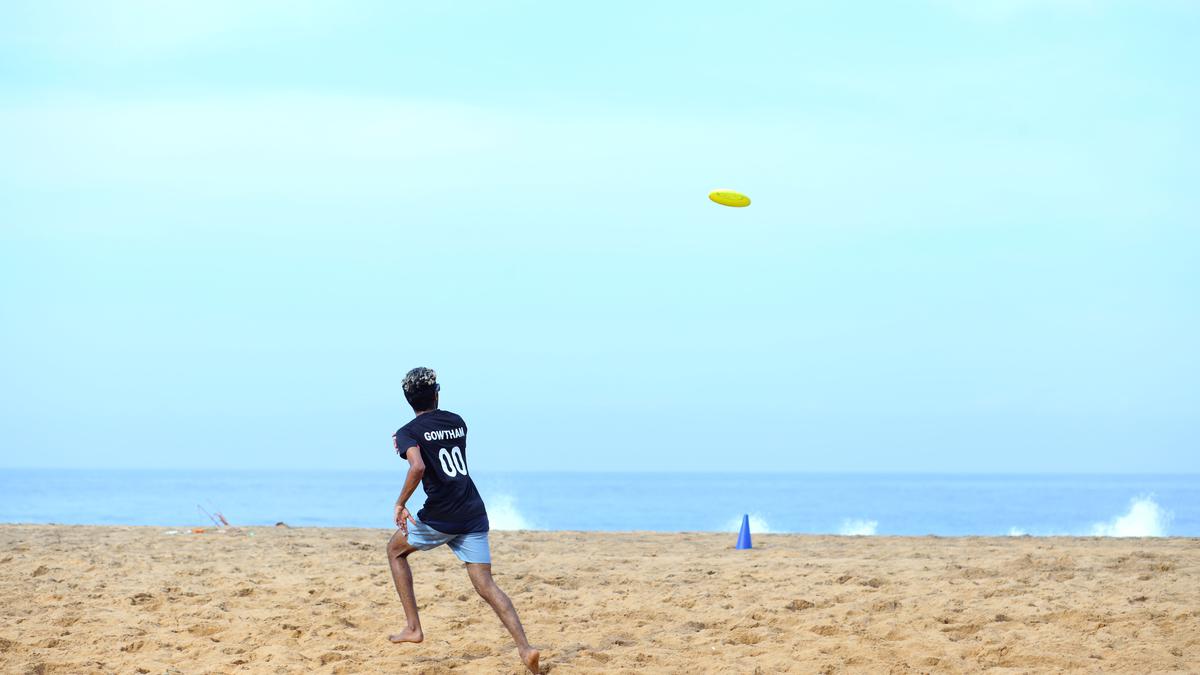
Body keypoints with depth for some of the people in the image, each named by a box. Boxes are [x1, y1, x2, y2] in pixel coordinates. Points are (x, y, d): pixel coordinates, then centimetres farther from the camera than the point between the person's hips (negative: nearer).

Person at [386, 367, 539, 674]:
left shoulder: (409, 432, -4)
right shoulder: (456, 422, 14)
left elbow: (418, 466, -24)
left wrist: (400, 503, -14)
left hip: (439, 518, -4)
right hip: (474, 515, 4)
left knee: (395, 551, 23)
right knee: (485, 585, 0)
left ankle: (413, 627, 16)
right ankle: (525, 648, -19)